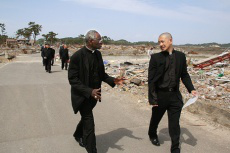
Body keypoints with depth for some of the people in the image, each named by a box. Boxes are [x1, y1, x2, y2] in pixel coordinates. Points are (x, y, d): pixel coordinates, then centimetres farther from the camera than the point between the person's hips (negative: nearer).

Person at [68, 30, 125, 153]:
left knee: (86, 118, 26)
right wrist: (89, 91, -28)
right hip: (83, 96, -7)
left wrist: (112, 80, -6)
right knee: (89, 124, -4)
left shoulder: (97, 54, 1)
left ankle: (78, 135, 53)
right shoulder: (77, 56, -20)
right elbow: (72, 79, -19)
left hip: (94, 94, 7)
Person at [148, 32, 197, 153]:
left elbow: (184, 75, 10)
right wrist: (152, 98, -11)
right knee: (156, 118, 19)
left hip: (175, 95, 2)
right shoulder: (155, 57, -7)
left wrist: (191, 89, -2)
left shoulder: (181, 56, 2)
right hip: (160, 95, -1)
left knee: (174, 123, 6)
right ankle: (152, 135, 49)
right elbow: (151, 79, -8)